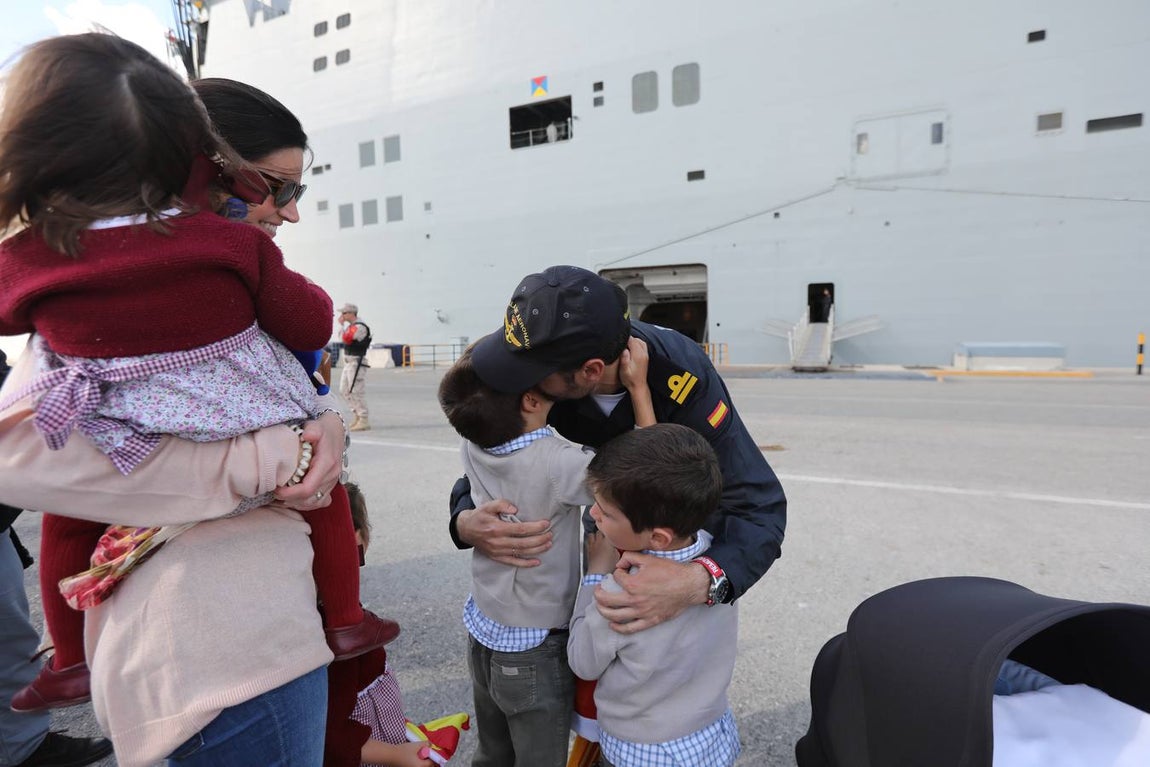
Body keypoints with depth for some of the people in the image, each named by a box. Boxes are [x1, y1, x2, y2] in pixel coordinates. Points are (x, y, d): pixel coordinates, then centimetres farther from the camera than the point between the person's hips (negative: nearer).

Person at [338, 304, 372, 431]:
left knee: (357, 392, -8)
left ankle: (364, 421, -2)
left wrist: (342, 324, -15)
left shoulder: (360, 327, -16)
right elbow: (343, 338, 23)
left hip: (356, 363, -10)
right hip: (348, 362, 10)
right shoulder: (351, 326, 16)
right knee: (344, 390, 15)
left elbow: (346, 338, -23)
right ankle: (357, 414, 24)